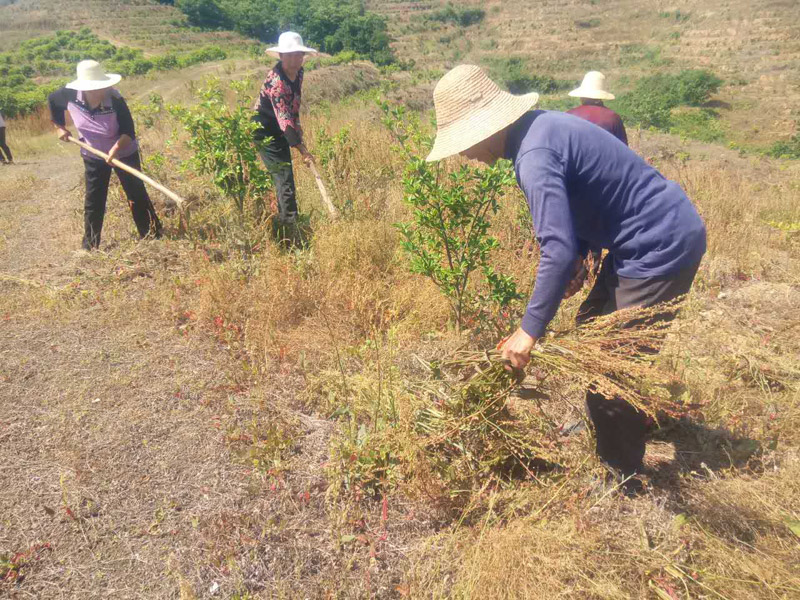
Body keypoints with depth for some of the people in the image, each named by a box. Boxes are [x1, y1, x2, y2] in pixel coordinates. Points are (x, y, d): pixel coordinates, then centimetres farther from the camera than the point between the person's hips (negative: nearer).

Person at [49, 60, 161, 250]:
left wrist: (117, 147, -40)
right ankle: (90, 246, 19)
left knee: (137, 196, 1)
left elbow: (128, 132, -24)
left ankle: (153, 236, 15)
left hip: (124, 154, -3)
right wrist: (59, 126, 3)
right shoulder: (70, 95, -20)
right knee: (93, 202, 7)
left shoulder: (115, 100, -29)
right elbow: (52, 100, 3)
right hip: (93, 157, 3)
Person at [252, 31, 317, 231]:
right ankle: (289, 220, -6)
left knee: (284, 174, 16)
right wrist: (302, 149, -36)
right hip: (265, 130, -9)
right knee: (283, 174, -12)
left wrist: (298, 130, 9)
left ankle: (285, 218, 28)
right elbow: (283, 118, -34)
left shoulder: (298, 73, -2)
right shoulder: (275, 80, -28)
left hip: (280, 131, 9)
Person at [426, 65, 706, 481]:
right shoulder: (540, 127, 5)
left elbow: (558, 250, -31)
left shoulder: (534, 155, -25)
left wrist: (530, 329, -24)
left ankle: (620, 474, 17)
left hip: (662, 247, -10)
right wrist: (579, 256, 6)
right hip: (651, 238, 10)